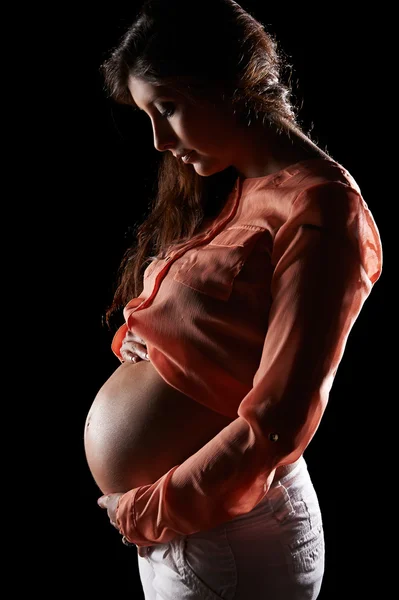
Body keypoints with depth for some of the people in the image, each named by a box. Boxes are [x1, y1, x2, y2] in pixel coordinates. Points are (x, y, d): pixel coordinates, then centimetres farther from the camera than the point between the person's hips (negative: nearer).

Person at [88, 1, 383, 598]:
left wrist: (144, 513, -12)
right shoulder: (225, 189, 8)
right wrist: (133, 337, -1)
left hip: (226, 533, -7)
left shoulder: (317, 208, -19)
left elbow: (274, 427, -22)